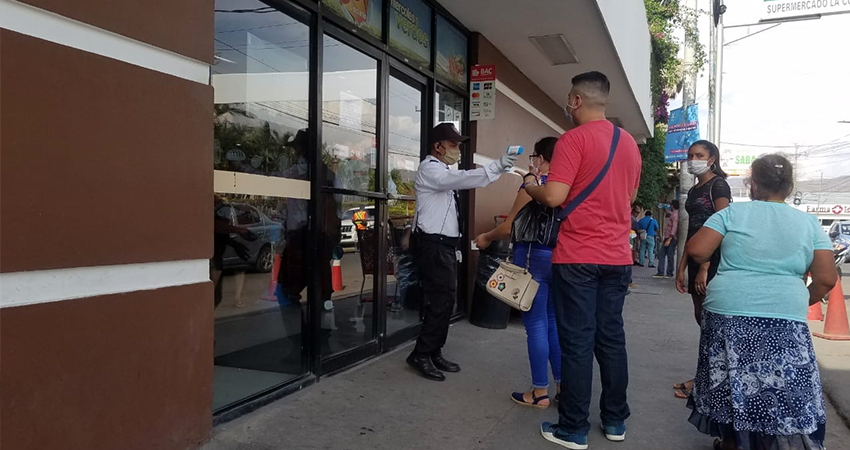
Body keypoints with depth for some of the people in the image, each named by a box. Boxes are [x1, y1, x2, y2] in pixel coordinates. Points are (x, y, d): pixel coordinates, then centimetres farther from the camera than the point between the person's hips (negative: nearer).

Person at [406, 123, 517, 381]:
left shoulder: (444, 171, 20)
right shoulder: (430, 168, -10)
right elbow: (463, 179, -29)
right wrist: (497, 166, -36)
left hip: (446, 245, 10)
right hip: (433, 245, -10)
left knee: (445, 300, 12)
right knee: (440, 301, -9)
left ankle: (434, 353, 21)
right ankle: (421, 355, 2)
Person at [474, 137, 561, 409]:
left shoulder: (533, 183, -10)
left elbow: (511, 226, -10)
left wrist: (486, 238, 5)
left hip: (534, 256, -7)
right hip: (559, 258, 7)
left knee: (535, 324, 1)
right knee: (554, 321, 16)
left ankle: (540, 392, 10)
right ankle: (562, 384, 22)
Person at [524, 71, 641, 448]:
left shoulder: (574, 138, -11)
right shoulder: (629, 142, 12)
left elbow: (554, 197, -18)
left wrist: (529, 187, 1)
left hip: (578, 258, -6)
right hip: (617, 257, 7)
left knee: (577, 343, 0)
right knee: (611, 339, 14)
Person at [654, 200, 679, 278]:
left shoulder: (675, 215, -14)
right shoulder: (672, 214, 16)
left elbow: (674, 228, -22)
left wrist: (669, 239, -26)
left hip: (671, 239, -10)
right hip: (667, 237, 10)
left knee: (670, 256, -3)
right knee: (661, 255, 5)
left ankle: (669, 273, 3)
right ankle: (660, 272, 4)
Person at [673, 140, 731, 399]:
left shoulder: (718, 185, -7)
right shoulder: (694, 191, 17)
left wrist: (704, 268, -20)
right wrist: (682, 268, 14)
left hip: (714, 260, -8)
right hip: (696, 260, 8)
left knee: (708, 319, -5)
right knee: (702, 318, 10)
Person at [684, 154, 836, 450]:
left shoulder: (733, 213, 2)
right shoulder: (809, 223, 8)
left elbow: (696, 251, -5)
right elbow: (826, 279, 3)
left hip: (729, 314, 0)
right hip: (786, 319, 0)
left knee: (732, 382, 15)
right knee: (787, 394, 6)